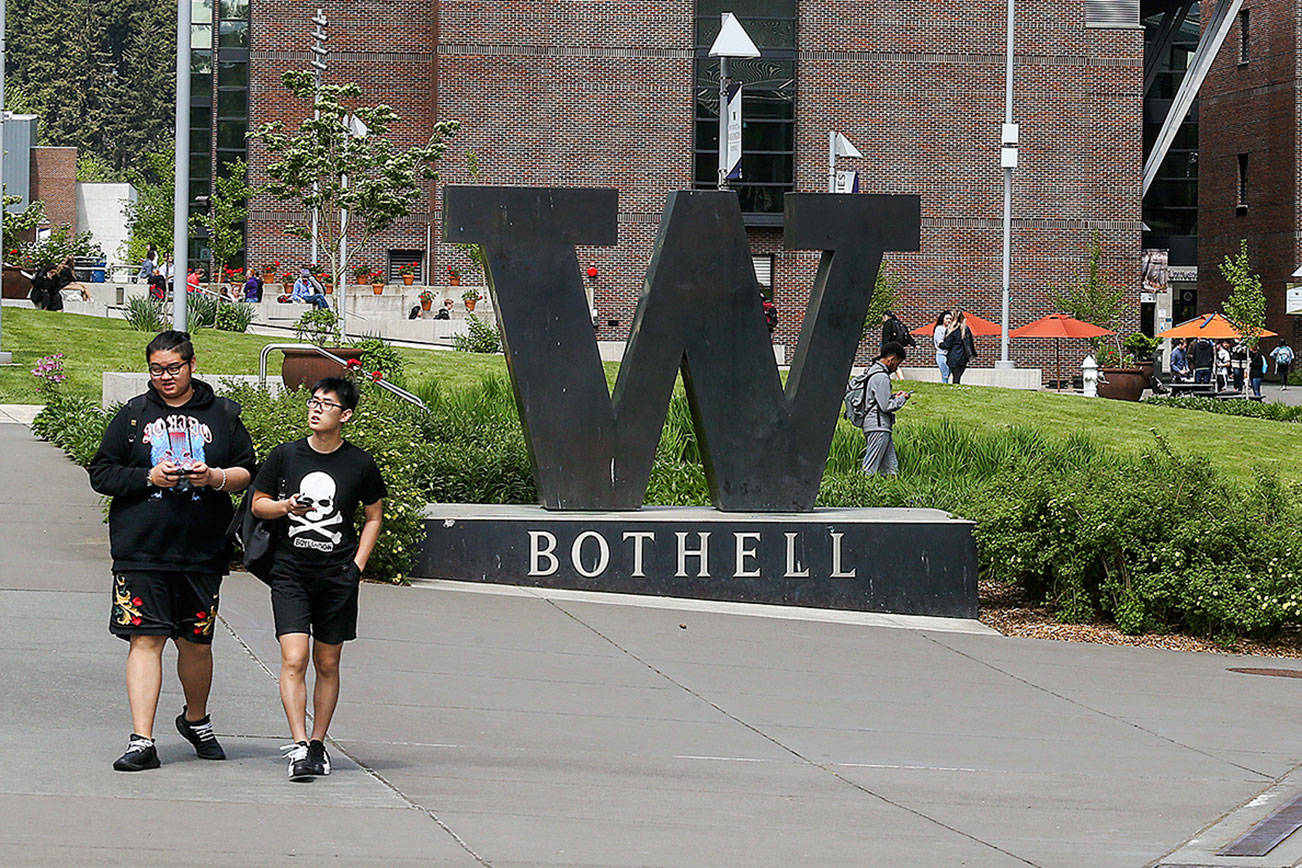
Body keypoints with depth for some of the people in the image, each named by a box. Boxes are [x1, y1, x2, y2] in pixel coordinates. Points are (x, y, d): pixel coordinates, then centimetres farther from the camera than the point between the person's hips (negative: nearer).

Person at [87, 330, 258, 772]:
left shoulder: (222, 415, 8)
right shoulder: (133, 415, 5)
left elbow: (248, 472, 11)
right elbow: (100, 473, 5)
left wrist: (216, 477, -10)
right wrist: (149, 477, -11)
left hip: (203, 552, 1)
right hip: (141, 549, -1)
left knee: (197, 642, 11)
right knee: (145, 639, -8)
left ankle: (196, 720, 36)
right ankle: (142, 740, -9)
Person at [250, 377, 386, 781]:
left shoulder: (360, 464, 0)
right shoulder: (286, 455, 0)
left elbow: (374, 516, 13)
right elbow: (258, 503, 9)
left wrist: (357, 565, 3)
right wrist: (286, 506, -12)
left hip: (338, 577, 1)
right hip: (290, 572, -1)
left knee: (327, 664, 9)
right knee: (293, 660, -13)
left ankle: (318, 744, 21)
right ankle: (299, 747, -16)